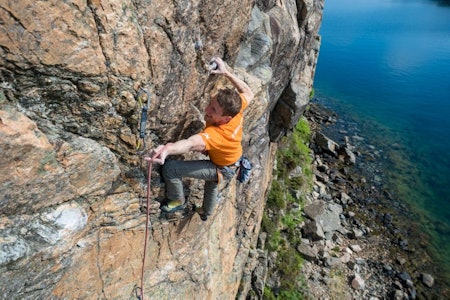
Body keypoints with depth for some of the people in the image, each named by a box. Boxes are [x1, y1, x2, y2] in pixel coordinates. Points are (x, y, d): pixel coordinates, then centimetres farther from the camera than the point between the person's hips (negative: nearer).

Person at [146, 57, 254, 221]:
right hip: (233, 163, 8)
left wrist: (168, 148, -88)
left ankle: (178, 201, 10)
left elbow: (192, 143, -68)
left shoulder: (215, 134, -48)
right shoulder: (237, 108, -28)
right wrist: (226, 73, -12)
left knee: (169, 168, -19)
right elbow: (248, 93, -6)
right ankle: (205, 212, 69)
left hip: (221, 169, -8)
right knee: (211, 186, 38)